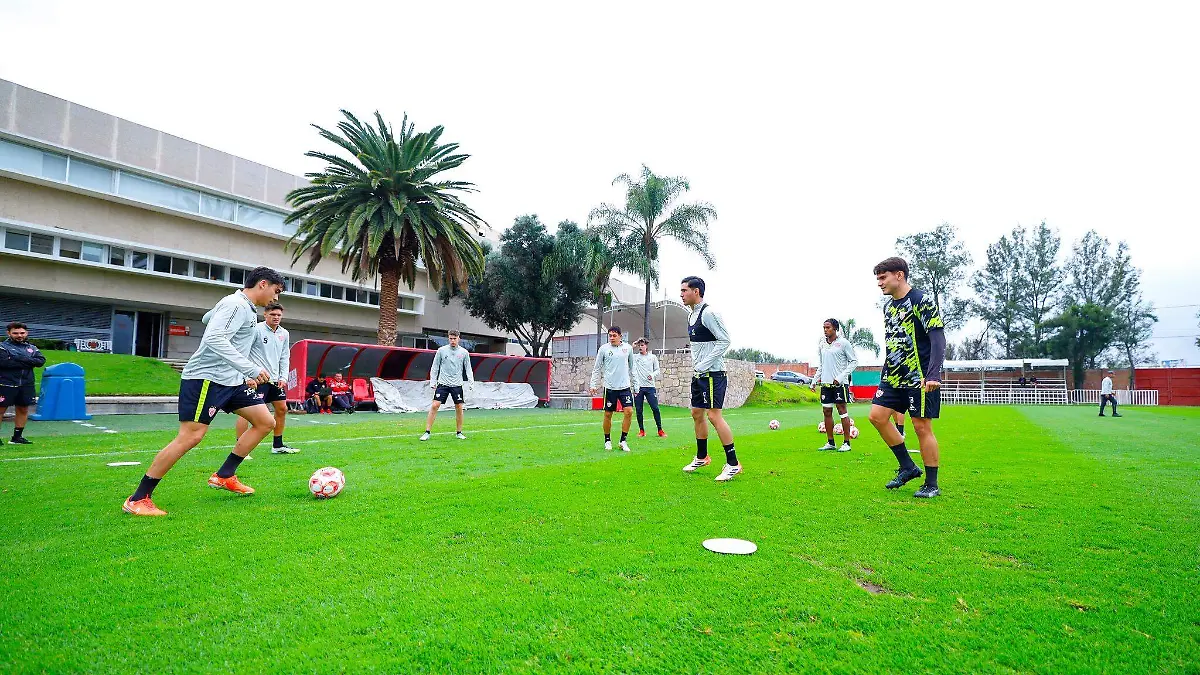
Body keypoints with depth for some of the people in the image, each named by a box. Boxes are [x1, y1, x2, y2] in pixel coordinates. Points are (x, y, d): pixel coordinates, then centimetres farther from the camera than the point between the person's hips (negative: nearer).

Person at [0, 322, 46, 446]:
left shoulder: (32, 348, 13)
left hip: (26, 384, 5)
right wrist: (28, 362, -11)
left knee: (23, 410, 9)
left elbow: (41, 361, -2)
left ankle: (17, 437, 19)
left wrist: (19, 359, -12)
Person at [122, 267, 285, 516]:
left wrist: (247, 376, 22)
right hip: (206, 378, -10)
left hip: (231, 381, 10)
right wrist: (251, 369, -31)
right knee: (190, 437, -11)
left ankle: (224, 476, 15)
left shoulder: (248, 309, 16)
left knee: (266, 422, 6)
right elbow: (215, 339, -28)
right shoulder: (235, 304, -15)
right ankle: (137, 499, 2)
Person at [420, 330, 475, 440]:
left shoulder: (464, 352, 3)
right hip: (443, 384, -1)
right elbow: (435, 367, 6)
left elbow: (468, 369, 8)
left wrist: (471, 382, -4)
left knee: (459, 408, 2)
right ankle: (427, 432, -2)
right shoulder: (441, 350, 1)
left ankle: (459, 432, 18)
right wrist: (432, 382, 1)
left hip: (457, 385, 1)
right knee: (435, 406, -9)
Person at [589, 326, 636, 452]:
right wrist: (593, 384, -4)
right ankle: (607, 441, 21)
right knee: (608, 414, 3)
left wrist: (635, 384, 13)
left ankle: (623, 440, 6)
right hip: (610, 387, -2)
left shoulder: (628, 348, 5)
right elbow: (597, 369, 3)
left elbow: (631, 368, 14)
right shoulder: (603, 349, -1)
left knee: (629, 411, -8)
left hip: (625, 386, 2)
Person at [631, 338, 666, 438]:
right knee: (639, 410, 3)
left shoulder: (653, 357, 9)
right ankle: (641, 430, 15)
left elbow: (658, 370, 11)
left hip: (650, 386, 0)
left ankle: (660, 430, 8)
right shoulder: (635, 357, 7)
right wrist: (632, 347, -7)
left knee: (655, 408, -4)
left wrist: (653, 375, -9)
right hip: (638, 387, 0)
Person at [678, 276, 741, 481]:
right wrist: (695, 366, 11)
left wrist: (703, 365, -19)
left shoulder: (708, 313, -15)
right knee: (697, 414, 15)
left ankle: (733, 464, -3)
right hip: (698, 374, 10)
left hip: (712, 373, -10)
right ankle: (702, 457, 30)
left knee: (714, 415, -12)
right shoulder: (691, 314, 14)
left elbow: (724, 340, -18)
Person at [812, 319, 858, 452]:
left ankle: (846, 443, 4)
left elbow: (854, 361, -5)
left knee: (842, 410, -3)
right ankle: (830, 443, 16)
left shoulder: (843, 343, -6)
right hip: (825, 382, 6)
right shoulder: (821, 345, 11)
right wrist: (815, 380, 11)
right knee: (827, 412, 7)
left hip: (839, 383, -6)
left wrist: (841, 377, -13)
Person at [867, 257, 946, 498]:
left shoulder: (922, 301, -9)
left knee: (922, 426, -4)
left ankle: (932, 485, 9)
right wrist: (884, 376, 19)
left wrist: (933, 375, -23)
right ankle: (908, 467, 15)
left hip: (919, 379, -8)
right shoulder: (889, 307, 14)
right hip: (893, 378, 8)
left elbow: (938, 339, -15)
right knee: (877, 415, 2)